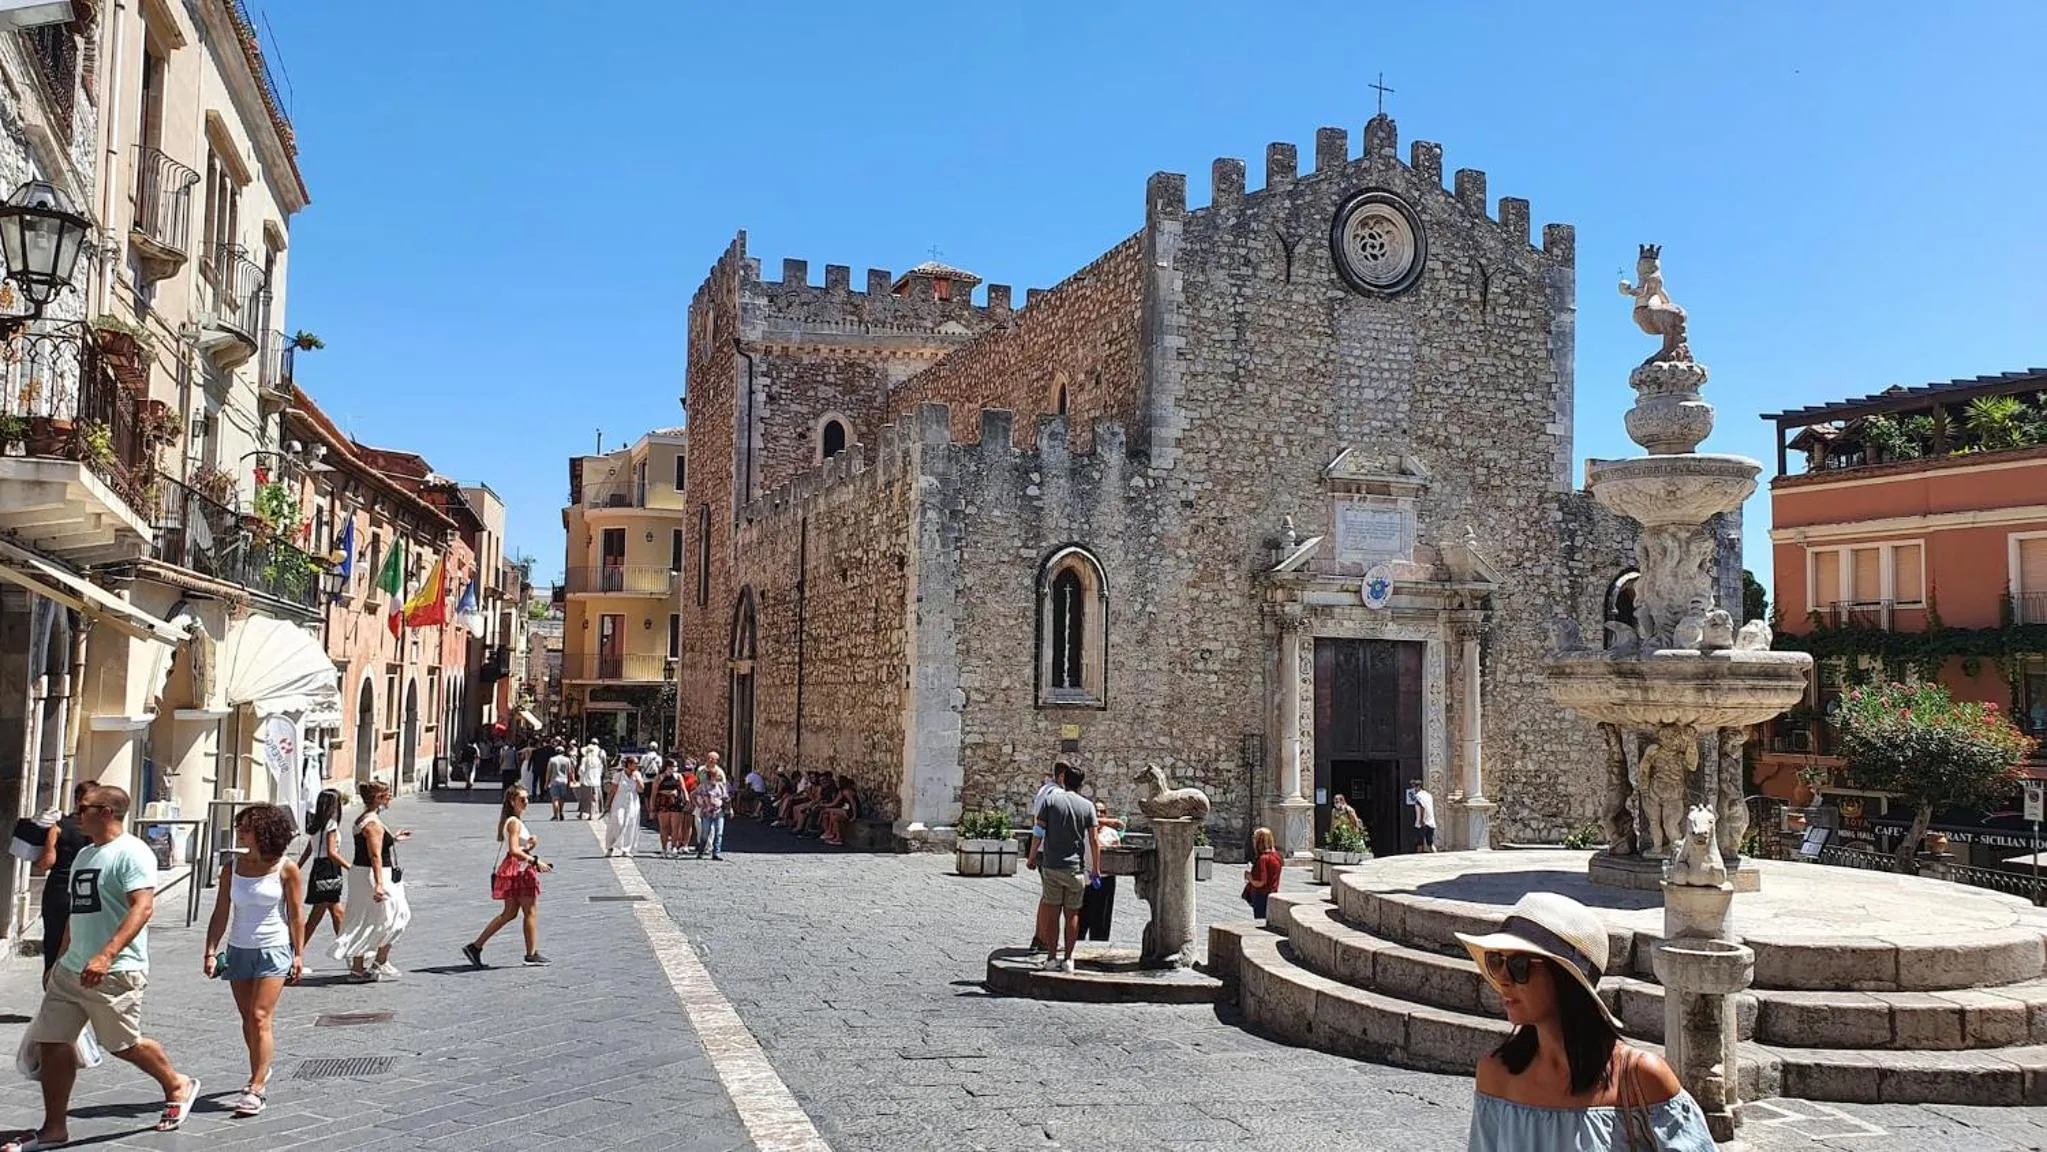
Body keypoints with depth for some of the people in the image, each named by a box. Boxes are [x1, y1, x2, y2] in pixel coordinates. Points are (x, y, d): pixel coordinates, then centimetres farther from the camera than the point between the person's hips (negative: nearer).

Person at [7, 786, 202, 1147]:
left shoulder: (131, 852, -13)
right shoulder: (84, 855, 16)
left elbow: (143, 907, -25)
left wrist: (106, 955, -33)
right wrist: (61, 960, 26)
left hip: (114, 972, -9)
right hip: (71, 969, 9)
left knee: (123, 1044, 1)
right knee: (51, 1042, 5)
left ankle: (178, 1086, 24)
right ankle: (54, 1129, 15)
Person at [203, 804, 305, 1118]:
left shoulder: (286, 869, -8)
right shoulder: (231, 868, 1)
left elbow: (295, 915, -3)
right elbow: (221, 914, 3)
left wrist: (299, 954, -4)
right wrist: (210, 952, -5)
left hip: (273, 950, -4)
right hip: (239, 950, 5)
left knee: (260, 1018, -11)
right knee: (247, 1019, 14)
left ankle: (255, 1090, -9)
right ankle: (261, 1072, 34)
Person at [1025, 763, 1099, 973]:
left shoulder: (1051, 800, -2)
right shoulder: (1087, 806, 0)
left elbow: (1038, 832, -3)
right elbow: (1094, 840, -1)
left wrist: (1032, 857, 9)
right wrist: (1096, 869, 6)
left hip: (1051, 864, 0)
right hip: (1076, 867, 0)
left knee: (1052, 912, 7)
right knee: (1072, 914, 8)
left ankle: (1052, 958, 7)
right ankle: (1068, 959, 9)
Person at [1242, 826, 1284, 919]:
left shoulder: (1262, 859, -20)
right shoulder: (1276, 856, 7)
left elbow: (1259, 883, -22)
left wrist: (1249, 875, -5)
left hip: (1262, 897, -9)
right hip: (1272, 896, 9)